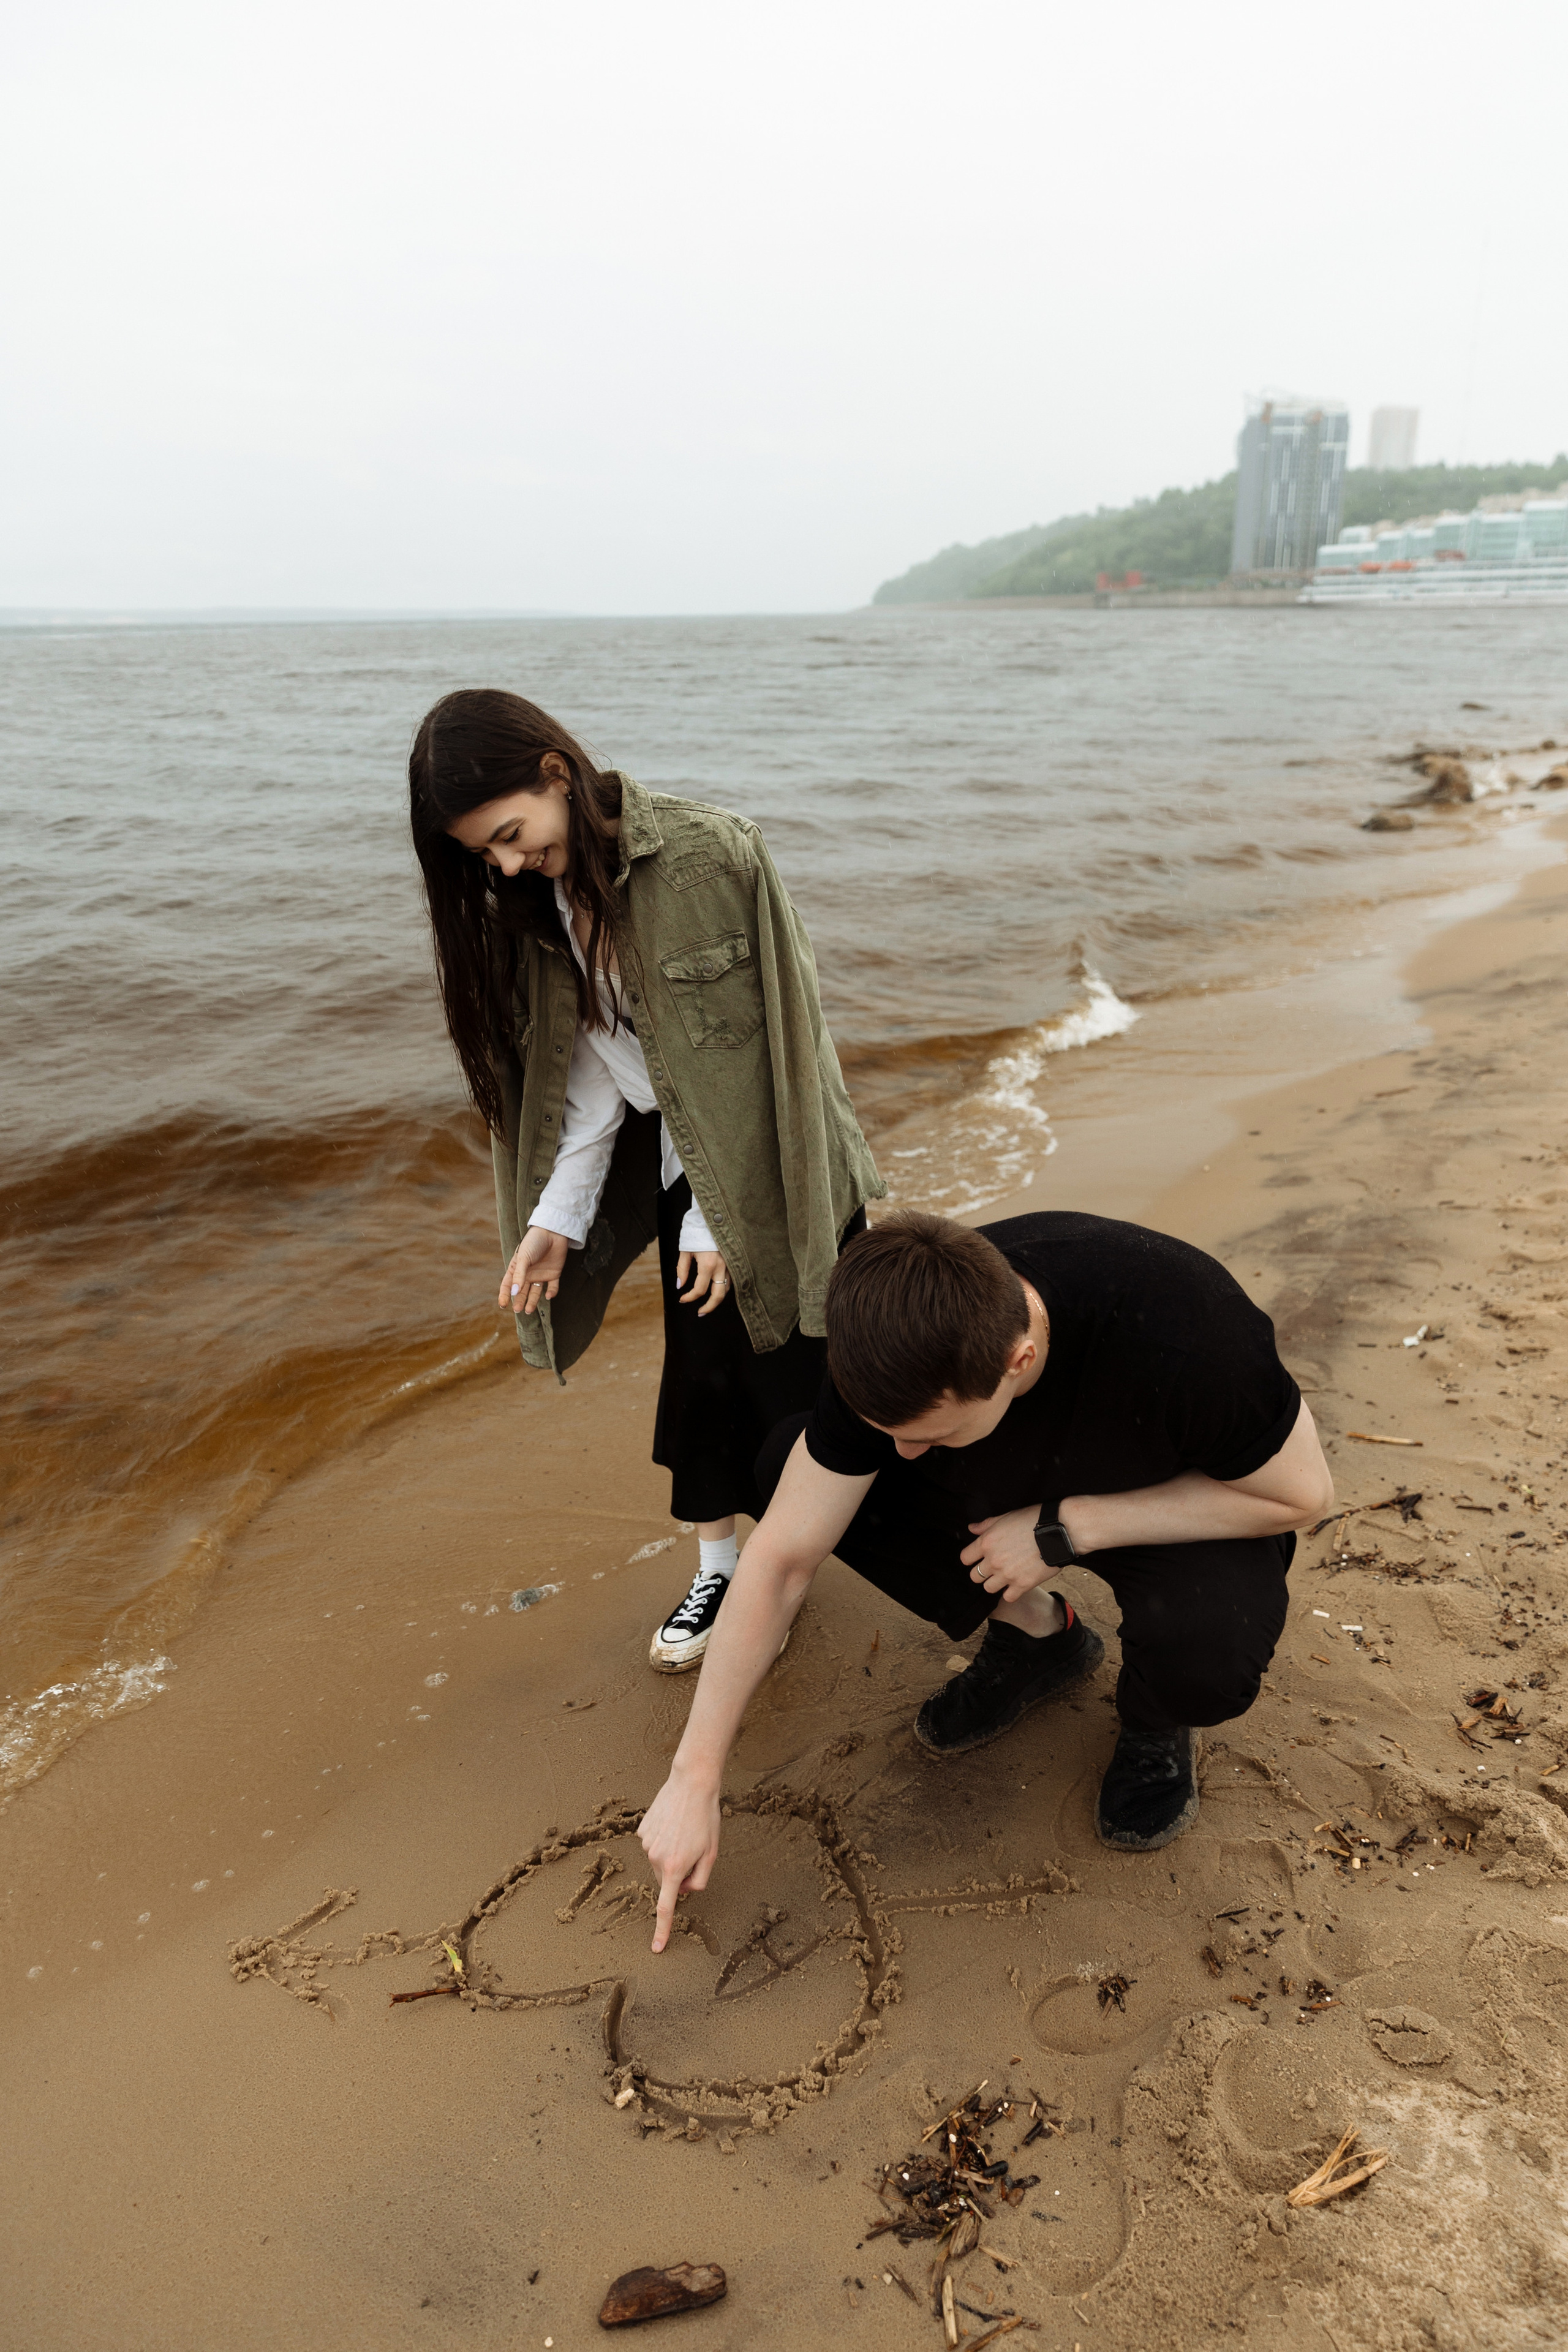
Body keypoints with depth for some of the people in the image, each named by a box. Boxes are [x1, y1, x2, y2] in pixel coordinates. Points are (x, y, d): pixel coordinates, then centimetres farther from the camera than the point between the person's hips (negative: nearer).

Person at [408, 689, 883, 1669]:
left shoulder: (708, 857, -23)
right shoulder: (539, 900, -2)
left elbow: (756, 1053, -20)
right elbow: (590, 1074, -2)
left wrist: (725, 1214, -18)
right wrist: (556, 1218, -10)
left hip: (778, 1174, -5)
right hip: (682, 1174, 5)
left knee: (796, 1377, 4)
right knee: (701, 1377, 11)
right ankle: (721, 1567, 28)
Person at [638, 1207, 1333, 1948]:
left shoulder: (1179, 1338, -41)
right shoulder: (899, 1351, -29)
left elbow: (1301, 1492, -23)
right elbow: (782, 1557, -21)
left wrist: (1065, 1526, -29)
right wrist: (694, 1778, -20)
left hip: (1176, 1512, -3)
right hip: (1018, 1496, 4)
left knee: (1207, 1660, -38)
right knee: (784, 1464, -17)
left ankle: (1154, 1719, 2)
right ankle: (1034, 1634, 4)